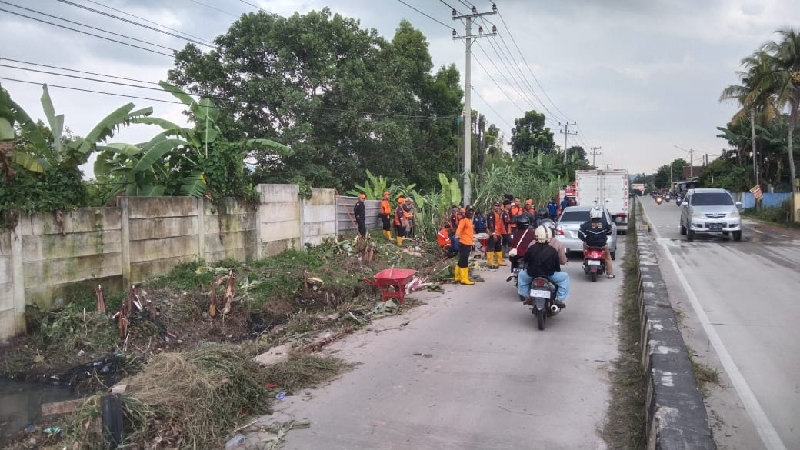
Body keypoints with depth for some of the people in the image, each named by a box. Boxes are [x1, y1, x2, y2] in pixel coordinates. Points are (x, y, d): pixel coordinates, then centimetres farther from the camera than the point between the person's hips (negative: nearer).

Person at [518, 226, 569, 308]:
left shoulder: (531, 249, -7)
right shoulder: (553, 250, -7)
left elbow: (525, 260, 7)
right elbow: (557, 265, 0)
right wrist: (558, 270, 22)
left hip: (531, 275, 1)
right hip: (549, 276, -1)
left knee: (521, 275, 31)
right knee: (565, 277, 20)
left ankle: (526, 296, 26)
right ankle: (559, 299, 12)